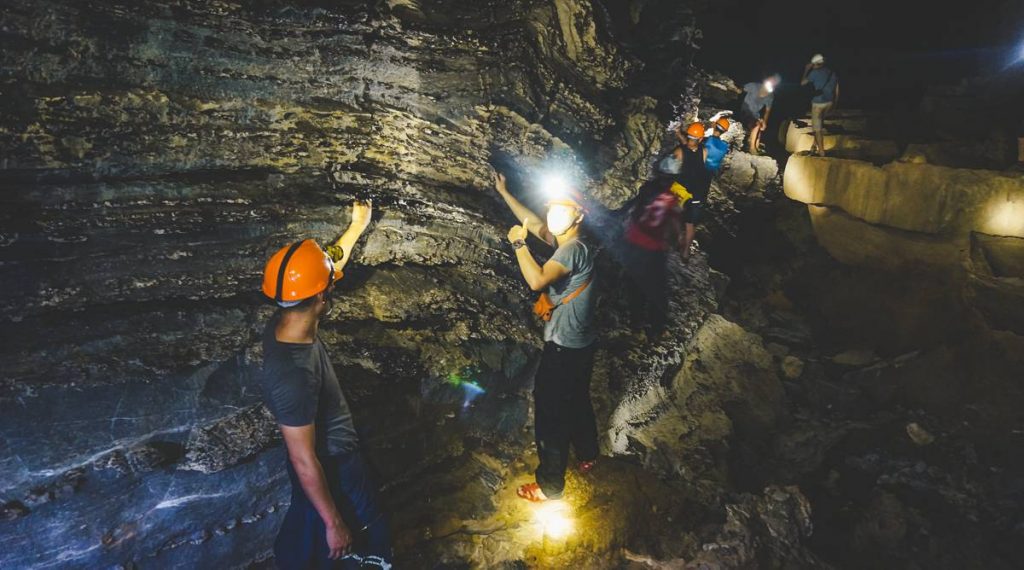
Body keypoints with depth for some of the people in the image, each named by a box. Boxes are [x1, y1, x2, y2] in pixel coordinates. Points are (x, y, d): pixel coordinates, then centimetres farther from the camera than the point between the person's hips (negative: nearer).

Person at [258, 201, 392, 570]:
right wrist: (334, 523, -18)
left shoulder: (282, 324, -13)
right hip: (329, 474, -8)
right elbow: (305, 463, -29)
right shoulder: (292, 374, -39)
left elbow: (334, 261, 4)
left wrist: (358, 225, 17)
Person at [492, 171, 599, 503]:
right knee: (577, 402, 27)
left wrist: (518, 243, -24)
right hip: (581, 344, 10)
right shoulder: (565, 241, 4)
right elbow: (534, 223, 15)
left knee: (550, 416, 3)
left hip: (564, 349, -10)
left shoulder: (575, 248, -24)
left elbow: (537, 280, -37)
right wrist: (503, 192, 16)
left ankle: (549, 486, 16)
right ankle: (587, 456, 49)